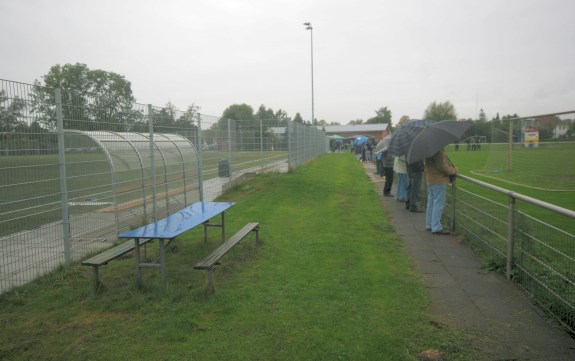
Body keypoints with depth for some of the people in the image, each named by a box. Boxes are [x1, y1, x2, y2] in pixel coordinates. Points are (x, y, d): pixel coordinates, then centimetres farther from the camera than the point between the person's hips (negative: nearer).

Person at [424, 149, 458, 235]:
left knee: (431, 203, 16)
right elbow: (443, 167, -22)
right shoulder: (439, 152, -20)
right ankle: (436, 228, -3)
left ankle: (429, 225, 24)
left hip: (430, 180, 10)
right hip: (439, 180, -10)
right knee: (439, 204, -6)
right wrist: (454, 170, -5)